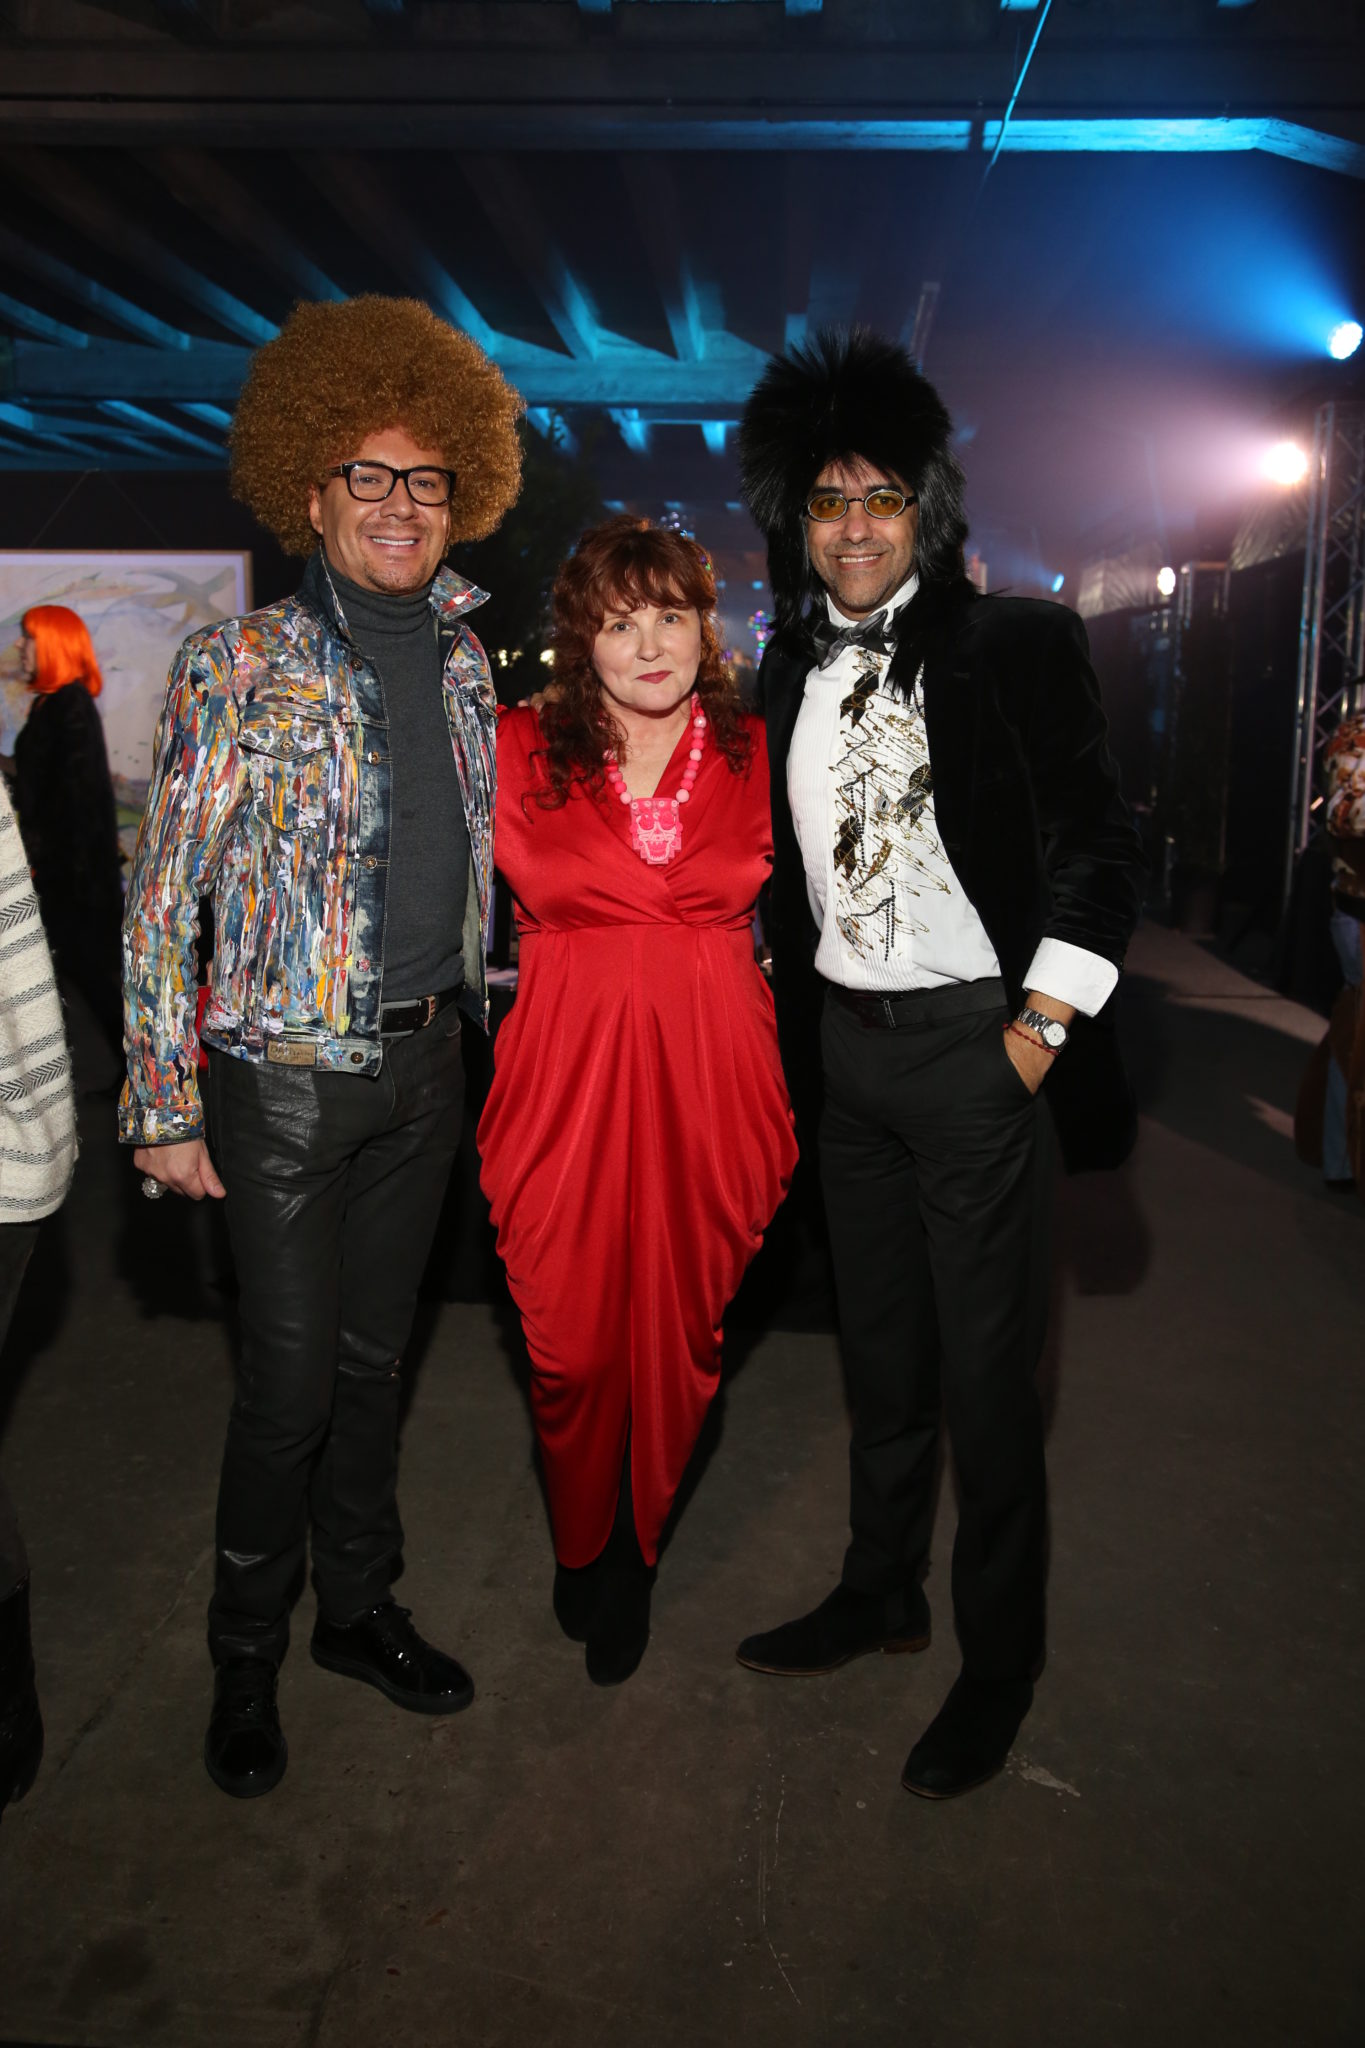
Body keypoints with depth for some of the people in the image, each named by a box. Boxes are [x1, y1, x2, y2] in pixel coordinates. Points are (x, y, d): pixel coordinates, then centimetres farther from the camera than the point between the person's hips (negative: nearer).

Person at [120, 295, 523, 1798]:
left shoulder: (464, 660, 8)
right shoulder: (237, 667, -9)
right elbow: (160, 901, -9)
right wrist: (164, 1108, -11)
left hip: (425, 1064, 5)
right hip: (285, 1072, -5)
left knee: (377, 1351, 16)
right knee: (290, 1375, 2)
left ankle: (358, 1604, 35)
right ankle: (246, 1655, 26)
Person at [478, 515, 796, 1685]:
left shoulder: (755, 754, 4)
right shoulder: (522, 753, 0)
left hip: (709, 1083, 1)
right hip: (568, 1081, -1)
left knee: (677, 1336, 9)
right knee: (574, 1339, 6)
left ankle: (632, 1558, 35)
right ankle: (581, 1548, 36)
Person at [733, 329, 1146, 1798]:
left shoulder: (1012, 645, -7)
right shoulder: (792, 675, 9)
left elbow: (1099, 848, -8)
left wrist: (1040, 1028, -12)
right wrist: (794, 1035, 11)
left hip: (975, 1046, -5)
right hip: (843, 1048, 6)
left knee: (986, 1377, 2)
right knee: (879, 1355, 18)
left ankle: (1000, 1664, 23)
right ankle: (880, 1591, 38)